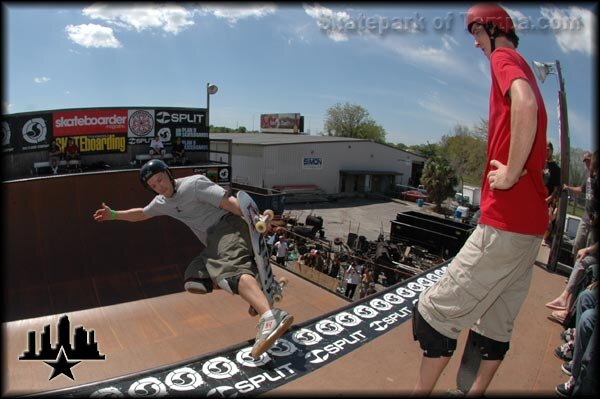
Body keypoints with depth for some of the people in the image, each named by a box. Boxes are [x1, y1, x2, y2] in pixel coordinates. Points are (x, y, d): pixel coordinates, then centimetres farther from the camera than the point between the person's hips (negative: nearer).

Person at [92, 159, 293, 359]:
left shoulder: (193, 183, -6)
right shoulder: (162, 202, 21)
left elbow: (228, 202, -17)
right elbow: (141, 214, 42)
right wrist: (113, 215, 38)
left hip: (227, 225, -9)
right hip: (213, 243, 9)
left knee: (231, 268, -36)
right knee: (193, 282, -2)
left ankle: (270, 318, -60)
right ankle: (253, 294, -8)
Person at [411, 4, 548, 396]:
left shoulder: (505, 58, -3)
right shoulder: (525, 70, 24)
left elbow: (525, 104, -27)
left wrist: (510, 174, -21)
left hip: (504, 224, -10)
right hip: (532, 222, 10)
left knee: (435, 310, -2)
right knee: (498, 320, 18)